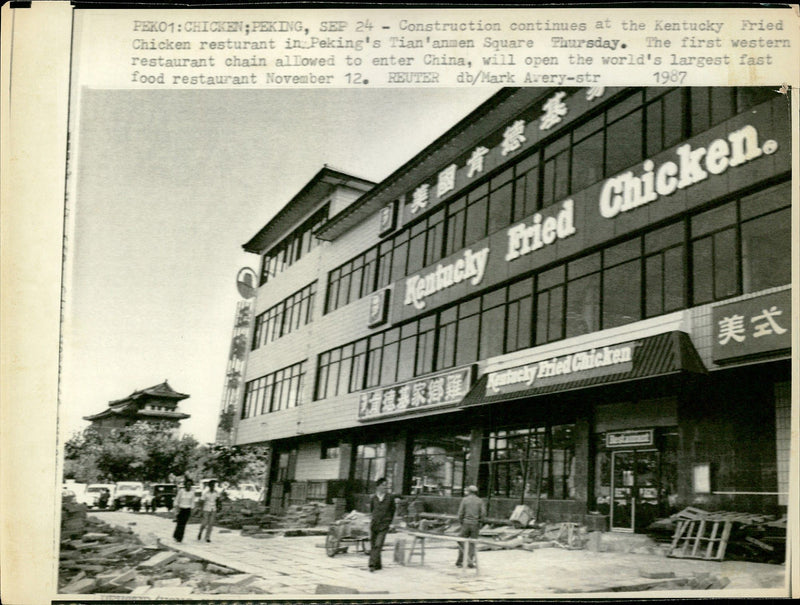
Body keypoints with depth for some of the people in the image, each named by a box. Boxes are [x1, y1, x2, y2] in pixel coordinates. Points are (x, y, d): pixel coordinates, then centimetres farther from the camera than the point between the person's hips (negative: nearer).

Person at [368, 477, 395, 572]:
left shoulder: (390, 497, -1)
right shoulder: (373, 499, 2)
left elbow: (392, 510, 11)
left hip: (384, 526, -2)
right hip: (374, 524, 2)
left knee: (378, 545, -14)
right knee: (373, 546, 7)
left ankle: (372, 564, -13)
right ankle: (378, 565, 20)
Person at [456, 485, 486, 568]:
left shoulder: (464, 499, 0)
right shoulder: (480, 501, 4)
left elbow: (460, 513, -4)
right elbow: (483, 513, -4)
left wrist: (461, 522, 7)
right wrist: (480, 522, 8)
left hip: (466, 523, -1)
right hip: (475, 524, 1)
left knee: (462, 543, 8)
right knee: (472, 543, 6)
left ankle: (459, 562, 8)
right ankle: (470, 562, 0)